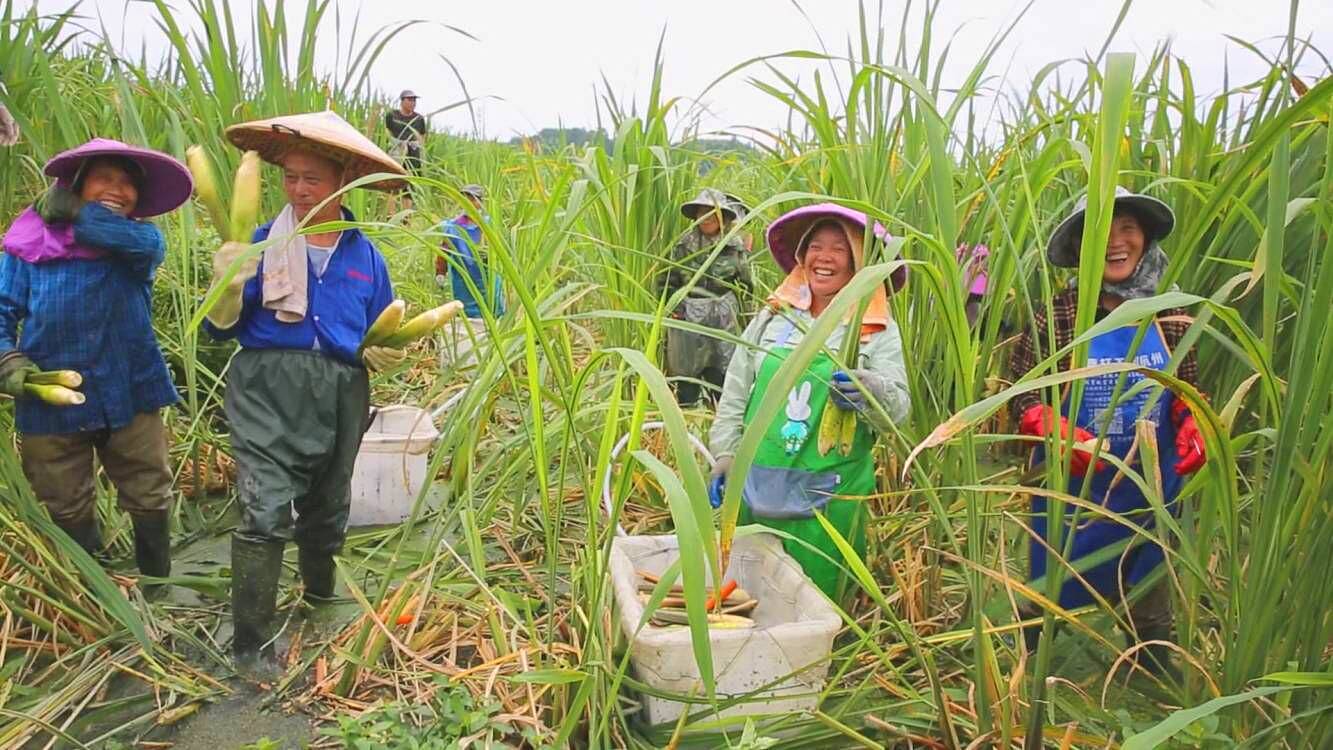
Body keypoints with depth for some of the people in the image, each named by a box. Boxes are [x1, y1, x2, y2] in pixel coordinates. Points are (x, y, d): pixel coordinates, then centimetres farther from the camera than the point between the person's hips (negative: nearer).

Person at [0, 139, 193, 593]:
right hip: (51, 402, 1)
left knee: (150, 501, 11)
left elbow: (145, 243, -24)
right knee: (68, 513, 15)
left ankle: (157, 595, 31)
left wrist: (73, 213, -13)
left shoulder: (142, 242, 0)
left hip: (130, 394, 0)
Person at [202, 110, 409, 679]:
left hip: (340, 396, 3)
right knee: (267, 513, -13)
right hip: (268, 389, -3)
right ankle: (251, 643, 1)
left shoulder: (364, 256, 6)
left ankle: (321, 596, 46)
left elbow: (381, 341, 13)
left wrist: (386, 354, -8)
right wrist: (227, 286, -19)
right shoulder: (261, 243, -1)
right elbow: (221, 328, 0)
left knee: (328, 510, 19)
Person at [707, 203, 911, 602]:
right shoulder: (772, 317, 6)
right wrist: (725, 458, 3)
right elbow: (735, 393, 8)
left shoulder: (878, 331, -1)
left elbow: (897, 407, -9)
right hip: (756, 488, 2)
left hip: (829, 496, -2)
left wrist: (867, 392, -30)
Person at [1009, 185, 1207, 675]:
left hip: (1150, 488, 3)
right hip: (1072, 486, -3)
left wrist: (1193, 431, -11)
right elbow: (1024, 398, -10)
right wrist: (1061, 436, -27)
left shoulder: (1169, 319, -2)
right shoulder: (1056, 317, -13)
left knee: (1149, 597, 21)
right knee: (1051, 591, 15)